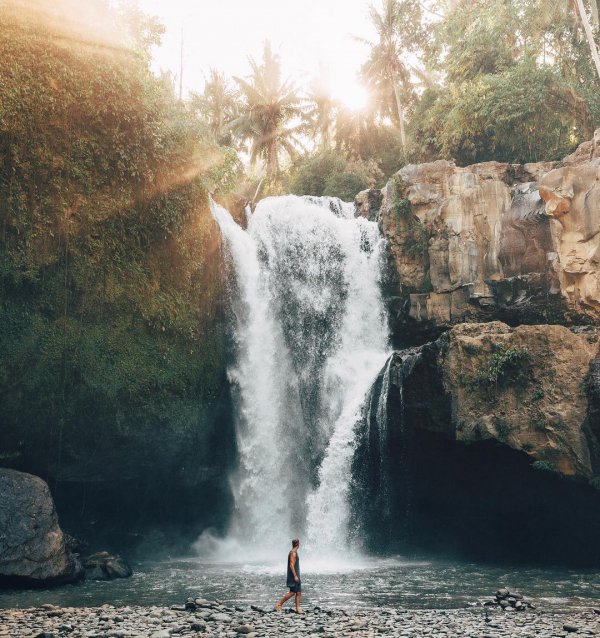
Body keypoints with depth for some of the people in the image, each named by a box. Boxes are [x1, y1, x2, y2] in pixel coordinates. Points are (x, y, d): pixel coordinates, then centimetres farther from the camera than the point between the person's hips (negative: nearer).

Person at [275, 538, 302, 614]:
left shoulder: (294, 552, 16)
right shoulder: (293, 553, -15)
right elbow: (291, 565, -22)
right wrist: (295, 576, -24)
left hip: (296, 575, 10)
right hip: (293, 576, -10)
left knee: (299, 593, 5)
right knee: (292, 592, -9)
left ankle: (298, 608, 3)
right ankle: (279, 605, -3)